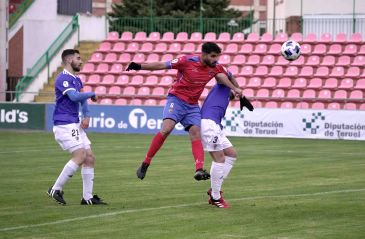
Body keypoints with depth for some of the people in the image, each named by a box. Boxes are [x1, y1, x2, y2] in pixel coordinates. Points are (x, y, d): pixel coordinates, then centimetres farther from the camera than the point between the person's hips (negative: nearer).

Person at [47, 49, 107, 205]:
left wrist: (86, 116, 3)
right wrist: (92, 94, -10)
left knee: (89, 157, 4)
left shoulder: (77, 80, 17)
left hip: (75, 125, 9)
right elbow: (75, 96, -27)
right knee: (80, 156, -17)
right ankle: (56, 189, -8)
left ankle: (87, 197, 6)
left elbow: (83, 100, 21)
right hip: (64, 125, -9)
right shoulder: (63, 78, -13)